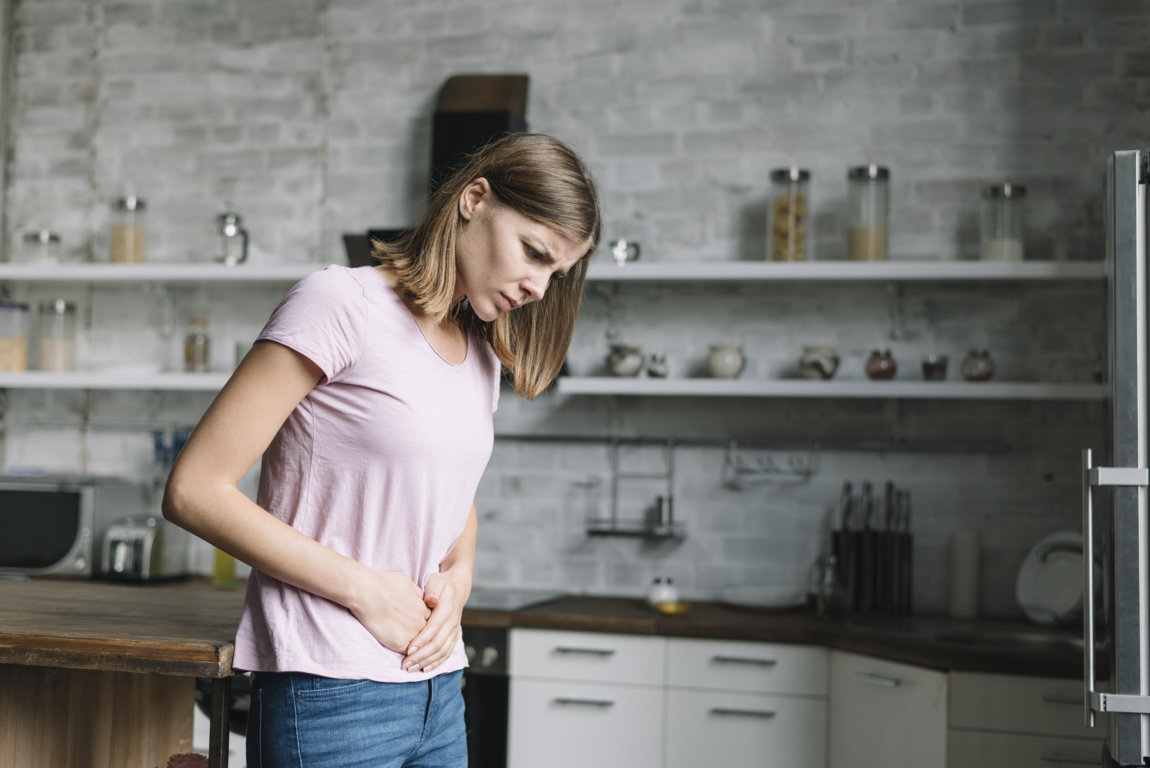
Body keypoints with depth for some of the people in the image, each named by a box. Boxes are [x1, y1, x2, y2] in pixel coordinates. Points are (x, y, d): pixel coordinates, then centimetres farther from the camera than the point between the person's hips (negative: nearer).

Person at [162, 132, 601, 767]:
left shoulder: (484, 353, 11)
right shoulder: (341, 303, -11)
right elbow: (194, 491, -15)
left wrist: (458, 577, 3)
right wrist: (365, 590, -16)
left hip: (438, 688, 7)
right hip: (332, 694, -7)